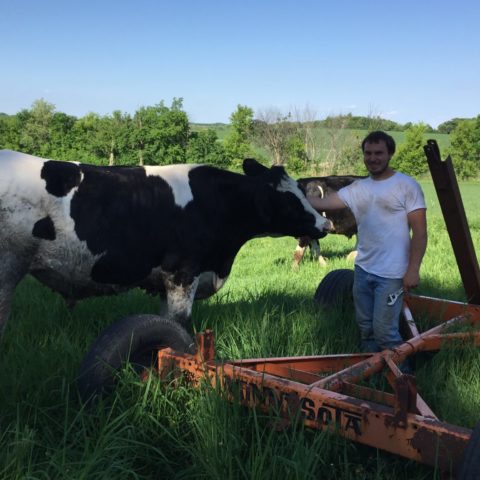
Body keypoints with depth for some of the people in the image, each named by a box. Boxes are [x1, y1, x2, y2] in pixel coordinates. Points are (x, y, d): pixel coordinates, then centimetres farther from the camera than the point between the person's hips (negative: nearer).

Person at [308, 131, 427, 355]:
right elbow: (322, 203, 3)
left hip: (391, 274, -6)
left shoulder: (407, 186, -7)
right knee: (365, 328, 16)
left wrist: (413, 269, -16)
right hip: (362, 270, 6)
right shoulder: (357, 189, 8)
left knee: (384, 330, -6)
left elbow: (420, 231, -10)